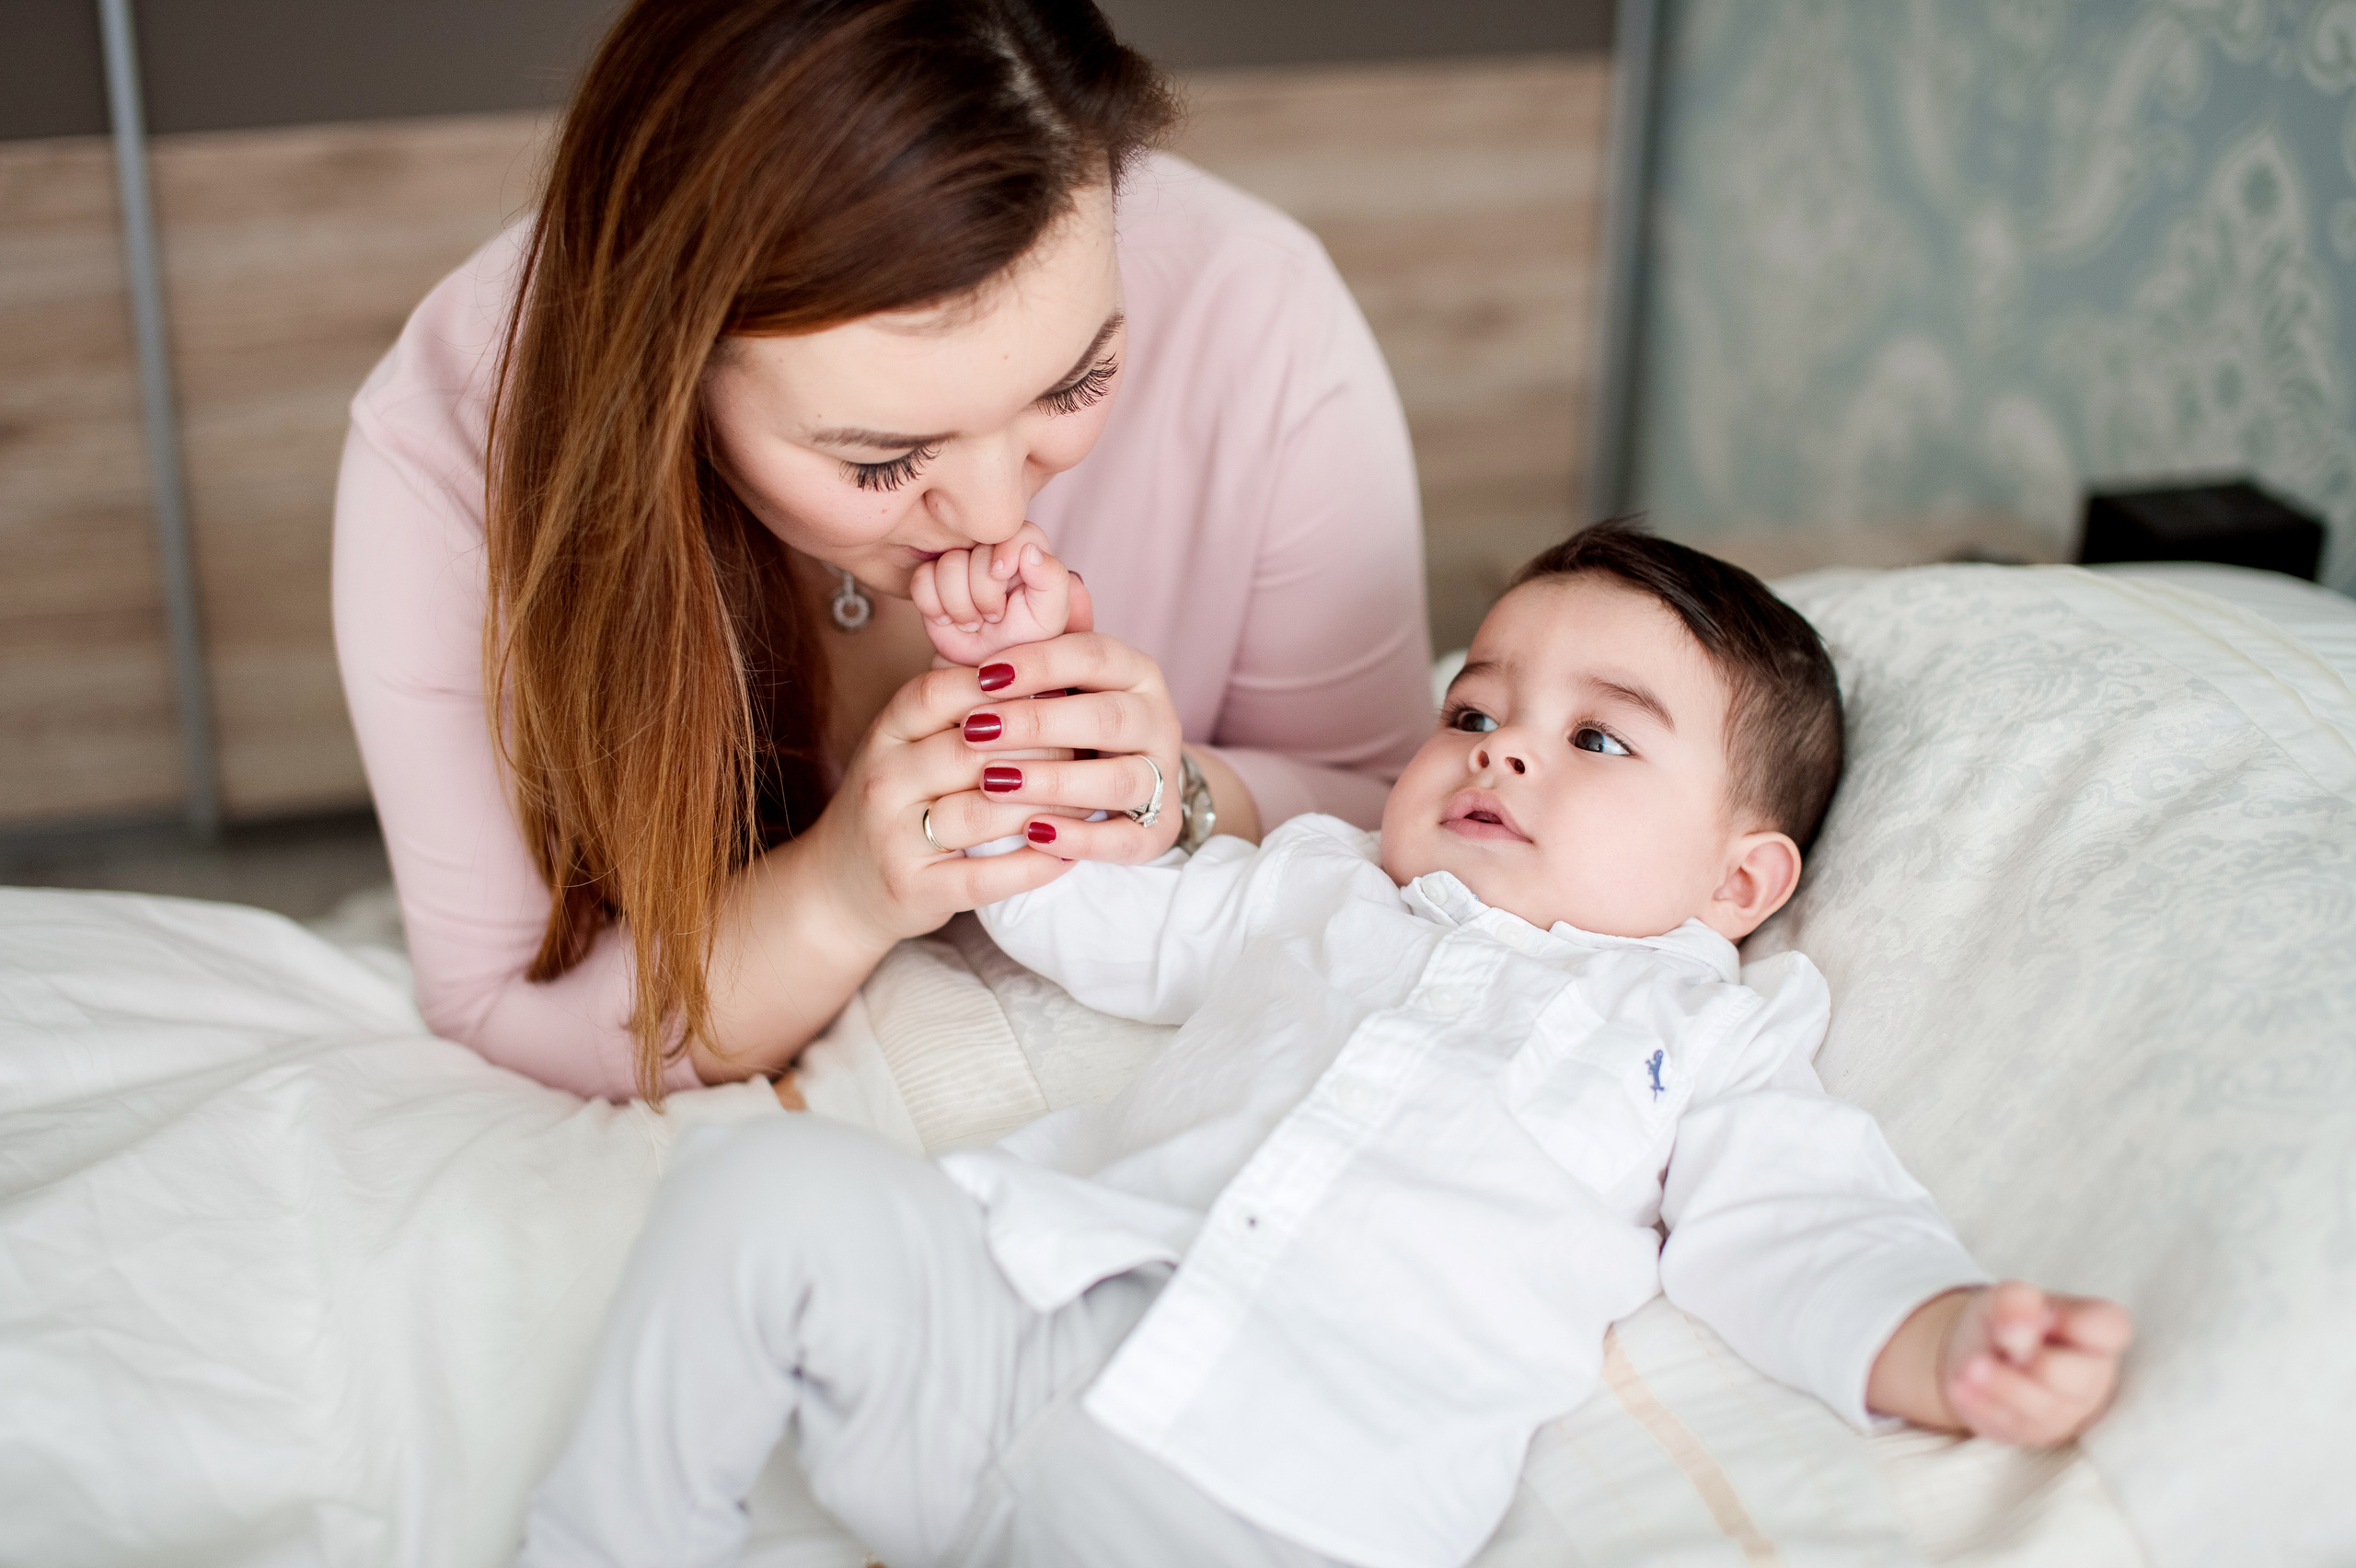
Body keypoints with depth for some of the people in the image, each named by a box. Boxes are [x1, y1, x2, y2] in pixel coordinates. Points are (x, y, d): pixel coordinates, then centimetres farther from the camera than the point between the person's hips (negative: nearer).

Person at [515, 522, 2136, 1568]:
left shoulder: (1708, 1048, 17)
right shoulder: (1320, 893, 28)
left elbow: (1816, 1248, 4)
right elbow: (1082, 902, 32)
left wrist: (1961, 1344, -18)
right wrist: (1013, 691, 19)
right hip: (1015, 1297, 4)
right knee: (771, 1186, -17)